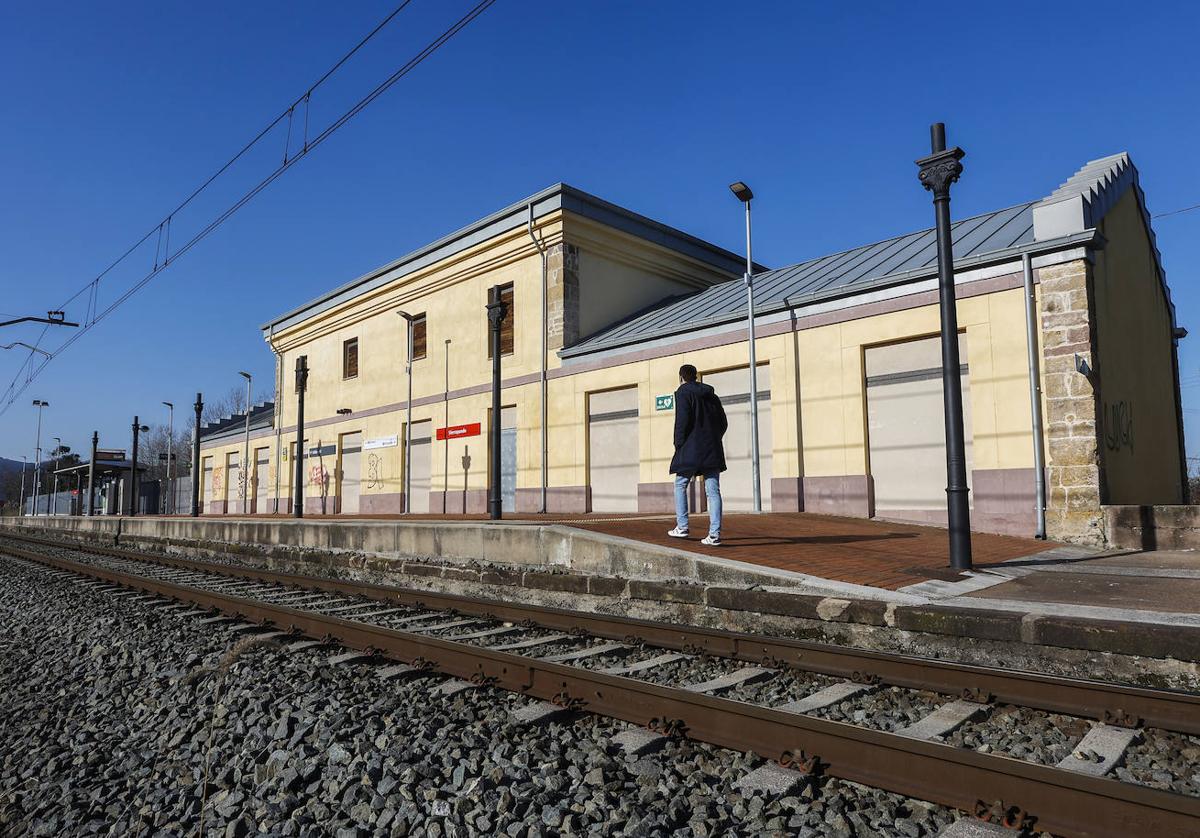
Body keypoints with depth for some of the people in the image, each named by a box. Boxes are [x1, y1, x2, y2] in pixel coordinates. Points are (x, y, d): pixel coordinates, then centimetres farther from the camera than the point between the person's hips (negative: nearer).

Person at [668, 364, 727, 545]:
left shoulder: (683, 392, -3)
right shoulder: (711, 394, 16)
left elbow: (682, 420, -15)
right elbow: (723, 422, 15)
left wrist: (678, 444, -7)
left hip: (691, 449, -5)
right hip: (712, 450, 5)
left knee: (680, 486, 13)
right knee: (713, 491, 1)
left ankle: (682, 527, 9)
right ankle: (714, 534, -4)